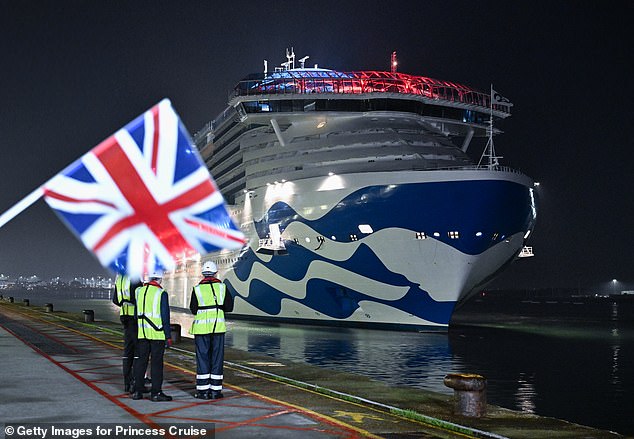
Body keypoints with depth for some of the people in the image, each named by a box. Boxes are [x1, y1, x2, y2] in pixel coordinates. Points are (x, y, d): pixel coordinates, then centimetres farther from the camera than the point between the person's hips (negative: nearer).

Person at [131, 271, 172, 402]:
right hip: (157, 333, -5)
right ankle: (156, 392, 1)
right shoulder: (161, 293, -8)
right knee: (156, 362, -1)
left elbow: (135, 313, 12)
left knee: (140, 360, 11)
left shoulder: (139, 291, 7)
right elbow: (165, 316, -10)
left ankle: (137, 391, 15)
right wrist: (168, 336, -6)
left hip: (142, 333, 5)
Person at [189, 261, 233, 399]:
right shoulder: (222, 287, 2)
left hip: (201, 327, -1)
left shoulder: (197, 289, -2)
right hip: (218, 326, 1)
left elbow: (193, 310, 1)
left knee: (202, 357, 5)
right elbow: (229, 307, 3)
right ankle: (216, 390, 8)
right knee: (217, 357, 6)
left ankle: (203, 389, 5)